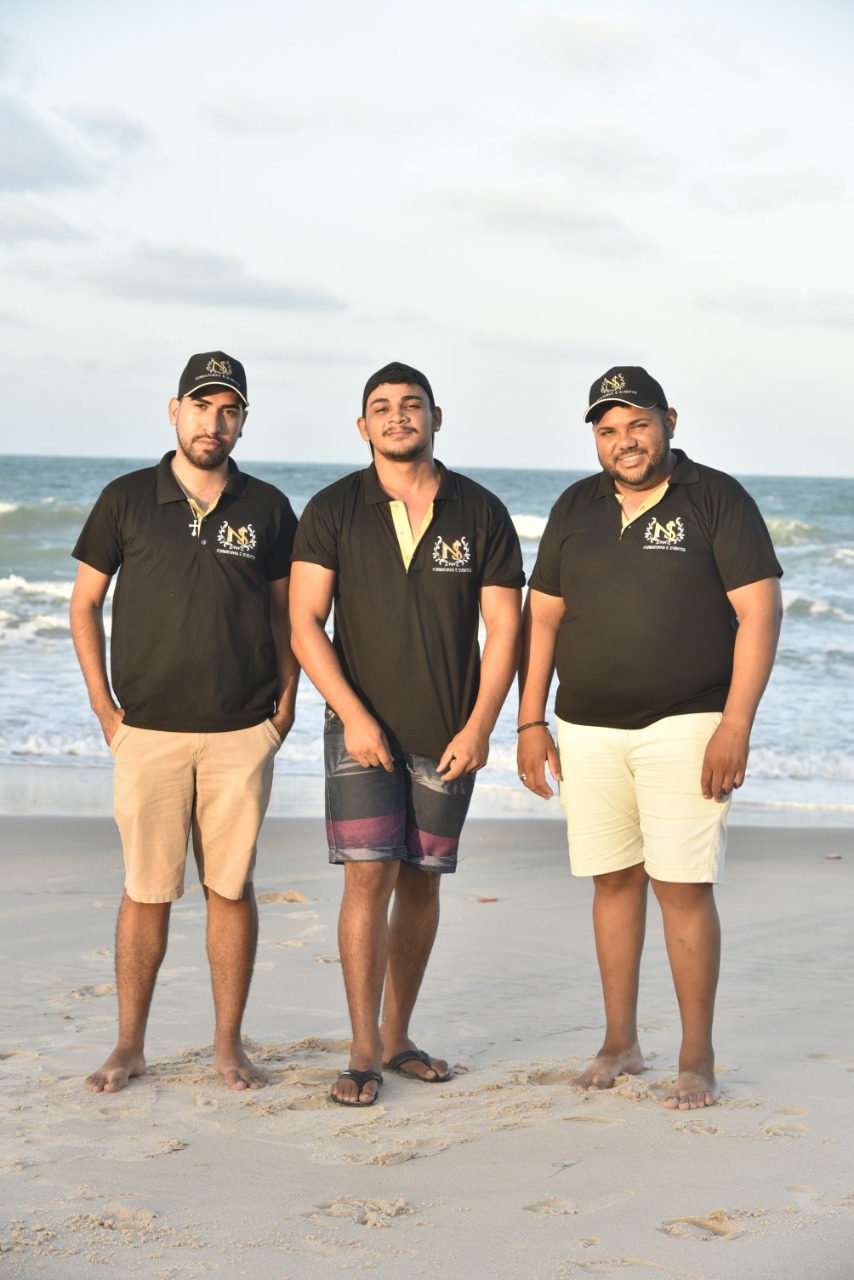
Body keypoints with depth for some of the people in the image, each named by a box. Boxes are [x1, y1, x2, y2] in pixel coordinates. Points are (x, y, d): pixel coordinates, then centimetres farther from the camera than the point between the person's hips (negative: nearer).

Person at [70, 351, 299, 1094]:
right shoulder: (126, 500, 3)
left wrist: (286, 703, 4)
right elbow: (85, 602, 8)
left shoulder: (267, 509, 6)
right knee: (147, 891, 3)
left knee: (232, 888, 4)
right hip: (148, 733, -1)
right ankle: (130, 1047, 15)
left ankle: (230, 1045, 15)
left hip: (243, 734, 1)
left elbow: (287, 610, 13)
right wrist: (103, 706, 3)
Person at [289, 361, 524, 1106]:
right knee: (370, 876, -9)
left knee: (422, 881, 8)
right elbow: (305, 621, -5)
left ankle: (397, 1037, 22)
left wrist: (478, 727, -7)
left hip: (450, 734, 2)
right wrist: (352, 714, -15)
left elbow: (504, 626, 1)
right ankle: (364, 1053, -3)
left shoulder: (481, 514, 1)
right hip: (363, 728, -2)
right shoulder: (333, 511, -2)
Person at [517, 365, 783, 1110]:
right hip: (589, 729, 4)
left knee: (684, 886, -7)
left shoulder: (716, 499, -3)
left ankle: (697, 1061, 3)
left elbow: (760, 611, -8)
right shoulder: (576, 508, 11)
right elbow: (542, 616, 14)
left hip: (684, 727, -4)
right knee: (614, 881, 9)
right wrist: (530, 722, 8)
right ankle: (620, 1044, 21)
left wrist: (735, 726, -15)